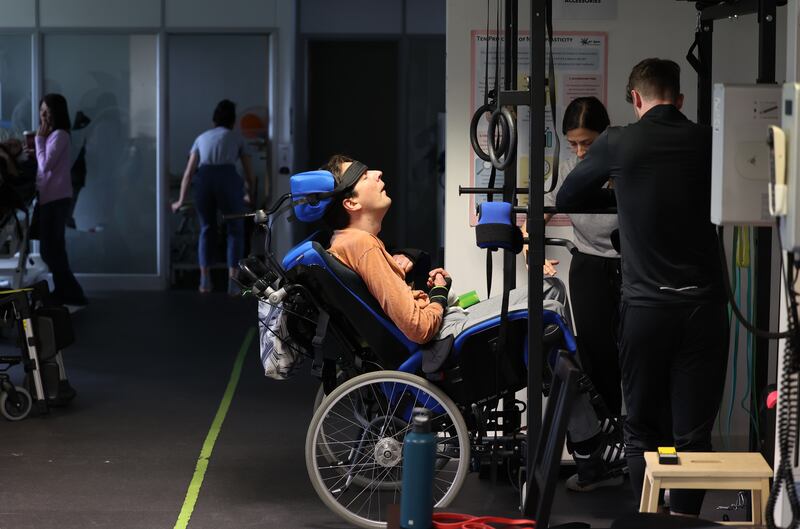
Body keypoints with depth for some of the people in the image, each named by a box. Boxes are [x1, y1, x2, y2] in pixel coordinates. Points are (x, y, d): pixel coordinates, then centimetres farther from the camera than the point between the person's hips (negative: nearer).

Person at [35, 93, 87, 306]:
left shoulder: (59, 135, -13)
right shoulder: (52, 134, 17)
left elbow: (46, 165, -18)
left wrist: (39, 139, -9)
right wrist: (33, 152, 2)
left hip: (56, 198, -10)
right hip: (51, 197, 10)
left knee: (49, 250, -9)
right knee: (53, 249, 14)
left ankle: (72, 294, -6)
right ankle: (64, 292, 20)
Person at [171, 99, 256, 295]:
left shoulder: (202, 138, 29)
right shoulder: (237, 137, 23)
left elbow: (188, 173, 25)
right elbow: (249, 175, 25)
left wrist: (181, 201, 33)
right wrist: (248, 195, 44)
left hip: (204, 179, 2)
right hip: (228, 178, -2)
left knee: (207, 229, 20)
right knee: (235, 230, 12)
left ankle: (205, 281, 16)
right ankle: (233, 282, 5)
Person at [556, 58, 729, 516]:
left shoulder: (618, 144, -1)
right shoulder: (709, 142, 3)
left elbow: (567, 199, 15)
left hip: (646, 307, -1)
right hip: (705, 306, 1)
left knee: (644, 431, 11)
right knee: (693, 433, 5)